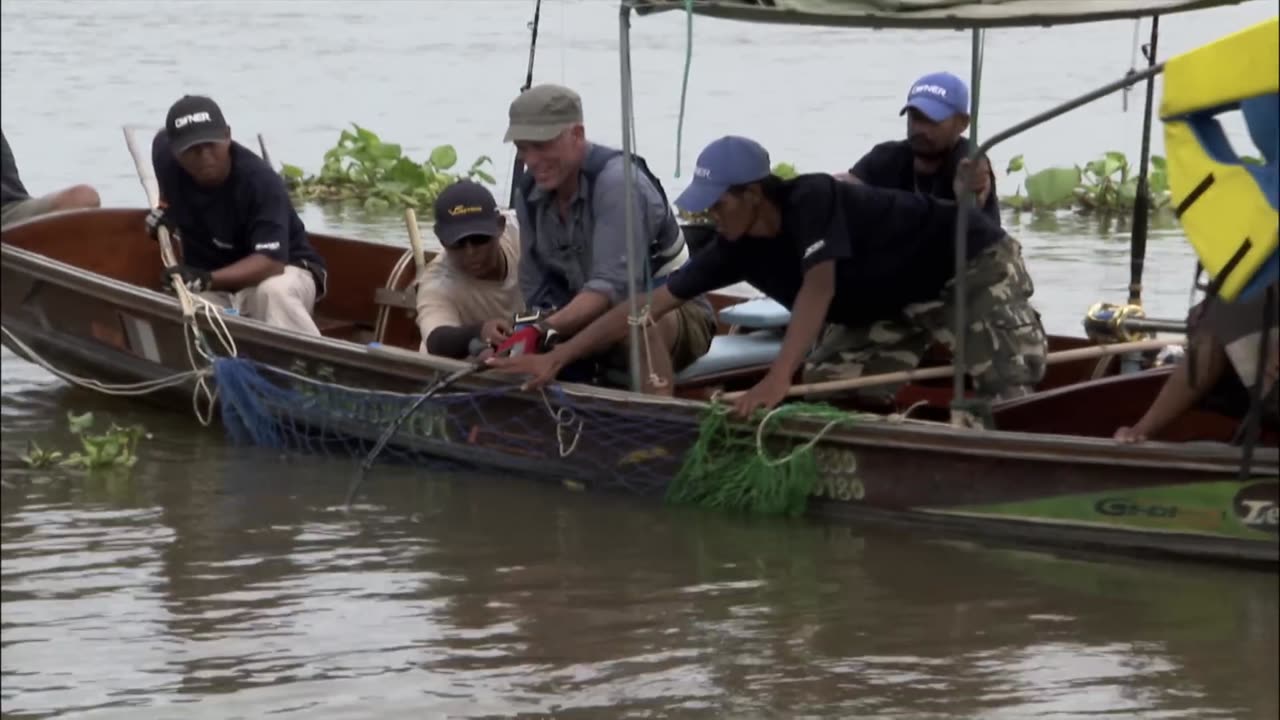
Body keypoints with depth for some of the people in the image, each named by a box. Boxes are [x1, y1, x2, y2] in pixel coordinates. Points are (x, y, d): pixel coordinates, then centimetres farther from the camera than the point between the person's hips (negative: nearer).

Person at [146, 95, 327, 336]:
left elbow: (271, 261, -39)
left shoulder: (261, 182, -29)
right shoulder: (165, 152, -12)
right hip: (213, 290, 6)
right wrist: (165, 205, 9)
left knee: (273, 292, -42)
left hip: (282, 270, -5)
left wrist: (207, 279, -53)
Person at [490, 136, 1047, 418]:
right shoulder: (738, 250, -11)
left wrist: (777, 382, -54)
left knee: (1013, 383, -24)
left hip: (971, 262, -8)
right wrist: (556, 358, -13)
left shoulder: (813, 198, -33)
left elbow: (818, 290, -44)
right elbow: (650, 304, -10)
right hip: (901, 301, 8)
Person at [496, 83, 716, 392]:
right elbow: (537, 289, 2)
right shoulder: (529, 193, -1)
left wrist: (543, 330, -46)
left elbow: (614, 285, -35)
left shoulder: (616, 182, -24)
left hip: (675, 313, -7)